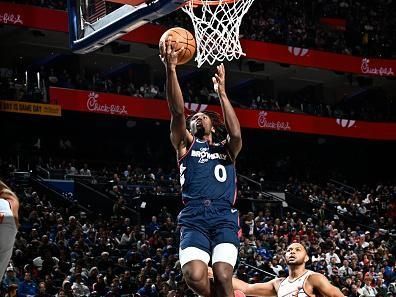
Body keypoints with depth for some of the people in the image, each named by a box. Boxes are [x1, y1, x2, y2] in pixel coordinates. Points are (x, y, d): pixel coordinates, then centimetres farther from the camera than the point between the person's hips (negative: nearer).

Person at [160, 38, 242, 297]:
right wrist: (171, 69, -9)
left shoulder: (227, 148, 20)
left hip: (224, 217, 0)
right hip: (193, 218, 0)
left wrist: (221, 92, -4)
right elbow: (178, 112, 3)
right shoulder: (186, 145, 19)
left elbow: (236, 134, -5)